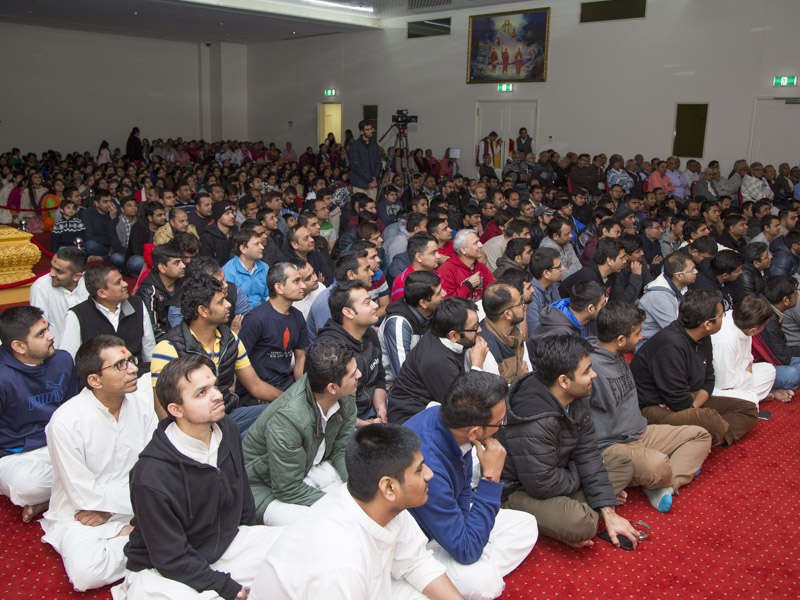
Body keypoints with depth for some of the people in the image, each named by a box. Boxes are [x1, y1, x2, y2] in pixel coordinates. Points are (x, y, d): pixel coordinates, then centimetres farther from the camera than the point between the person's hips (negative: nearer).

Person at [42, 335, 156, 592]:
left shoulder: (143, 395, -7)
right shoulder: (66, 422, -21)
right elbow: (83, 493, -16)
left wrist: (109, 510, -10)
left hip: (133, 502, 3)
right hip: (80, 515, -3)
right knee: (87, 573, -31)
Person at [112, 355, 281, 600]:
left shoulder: (227, 429, -5)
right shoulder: (151, 476, -26)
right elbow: (172, 559, -18)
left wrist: (250, 541, 14)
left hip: (227, 542, 6)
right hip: (160, 570, -6)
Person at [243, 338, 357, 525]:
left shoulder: (346, 398, -14)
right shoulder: (286, 419, -36)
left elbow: (342, 449, -3)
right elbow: (288, 489, -27)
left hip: (311, 468, 7)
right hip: (267, 487, -7)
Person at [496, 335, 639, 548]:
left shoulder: (576, 399, -6)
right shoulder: (534, 424, -34)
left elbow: (586, 452, -4)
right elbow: (543, 485, -27)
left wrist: (608, 513, -8)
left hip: (553, 474, 10)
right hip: (517, 492, -9)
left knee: (622, 465, 7)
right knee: (581, 523, -34)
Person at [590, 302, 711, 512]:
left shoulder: (618, 357, 9)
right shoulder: (590, 366, -22)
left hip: (640, 433, 10)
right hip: (610, 445, -10)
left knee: (701, 435, 6)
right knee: (658, 465, -36)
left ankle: (662, 486, -13)